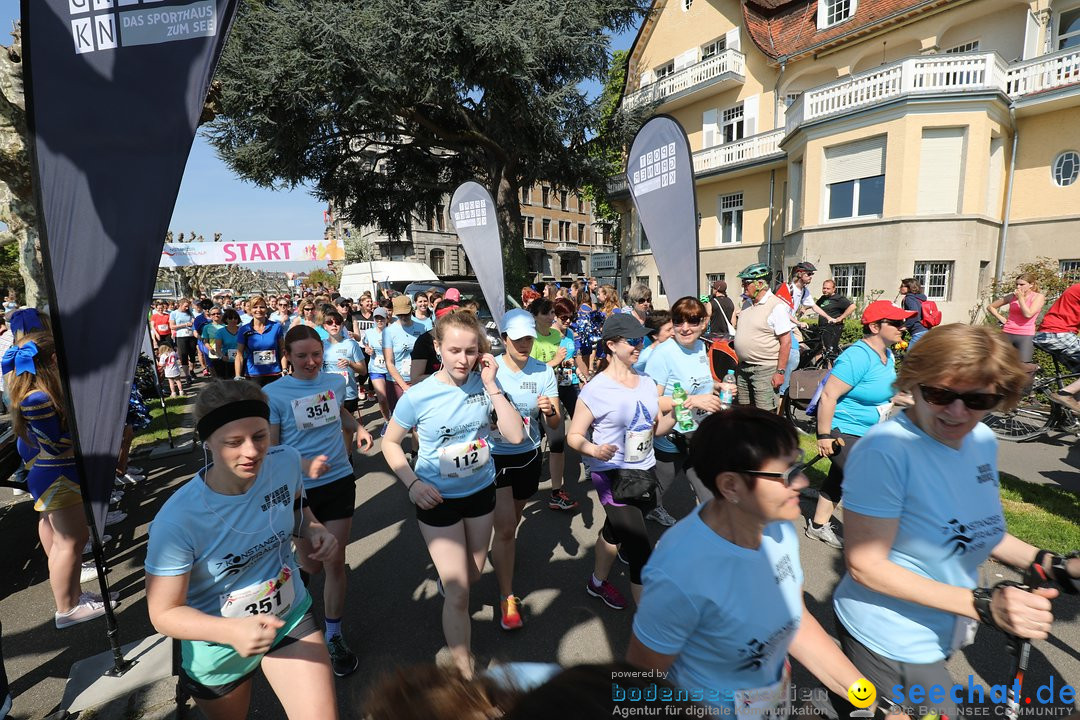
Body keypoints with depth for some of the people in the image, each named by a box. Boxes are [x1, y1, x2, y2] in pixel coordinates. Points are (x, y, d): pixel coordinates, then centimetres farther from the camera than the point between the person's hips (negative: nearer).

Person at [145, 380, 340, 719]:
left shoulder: (286, 462, -20)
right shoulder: (177, 521, -31)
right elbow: (164, 613, -20)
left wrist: (313, 530, -17)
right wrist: (233, 631, -37)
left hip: (292, 617, 2)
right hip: (217, 645, -1)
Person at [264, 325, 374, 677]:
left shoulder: (336, 381, -2)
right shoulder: (273, 393, -13)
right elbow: (270, 450, -12)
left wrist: (357, 428, 3)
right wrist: (303, 465, -29)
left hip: (340, 482, 2)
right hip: (299, 490, -2)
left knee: (334, 562, 6)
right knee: (311, 565, 15)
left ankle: (334, 636, 26)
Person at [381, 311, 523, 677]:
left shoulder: (484, 384, -13)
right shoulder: (418, 396, -20)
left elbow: (515, 435, -18)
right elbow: (390, 442, -5)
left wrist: (492, 386, -24)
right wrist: (412, 482, -18)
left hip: (481, 491, 4)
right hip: (438, 499, -3)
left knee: (471, 576, 25)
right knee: (458, 593, -1)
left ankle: (444, 574, 62)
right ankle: (464, 668, 24)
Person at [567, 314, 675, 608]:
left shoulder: (647, 382, 3)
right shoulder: (596, 388, -16)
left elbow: (657, 428, 11)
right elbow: (574, 435, -11)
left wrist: (674, 414, -9)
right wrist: (595, 450, -30)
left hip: (645, 471, 7)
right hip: (612, 474, -6)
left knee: (615, 531, 26)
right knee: (641, 551, -7)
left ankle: (598, 582, 53)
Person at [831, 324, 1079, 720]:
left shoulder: (983, 440, -4)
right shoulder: (885, 450, -29)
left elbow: (977, 530, 9)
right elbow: (866, 566, -26)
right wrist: (984, 605, -27)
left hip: (939, 636, 7)